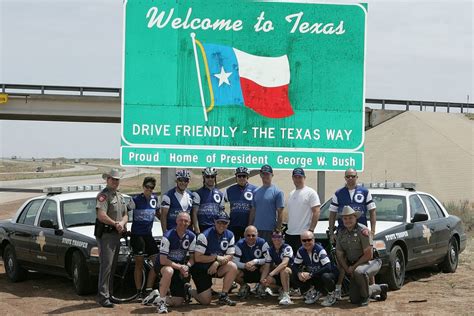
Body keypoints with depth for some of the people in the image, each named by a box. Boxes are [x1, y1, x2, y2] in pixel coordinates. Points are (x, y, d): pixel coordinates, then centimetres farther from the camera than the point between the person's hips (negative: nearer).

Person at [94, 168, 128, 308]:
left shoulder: (120, 196, 19)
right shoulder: (103, 195, -10)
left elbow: (125, 215, 17)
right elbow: (101, 216, -21)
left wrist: (122, 223, -5)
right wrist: (116, 224, -12)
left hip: (117, 234, 9)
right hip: (106, 234, -9)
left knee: (113, 266, 13)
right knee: (106, 265, -12)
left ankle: (109, 293, 20)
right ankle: (103, 297, -11)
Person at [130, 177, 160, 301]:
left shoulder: (154, 198, 8)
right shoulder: (136, 200, -7)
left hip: (148, 234, 5)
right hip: (137, 234, -5)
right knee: (139, 264, -1)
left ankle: (148, 290, 4)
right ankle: (139, 292, 5)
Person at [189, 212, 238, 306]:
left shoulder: (229, 235, -2)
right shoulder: (205, 235, -18)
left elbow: (229, 256, -3)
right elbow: (197, 258, -22)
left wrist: (217, 263, -21)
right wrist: (216, 257, -23)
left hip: (217, 267, 5)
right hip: (201, 269, -5)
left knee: (233, 267, -24)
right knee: (206, 301, -11)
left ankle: (223, 296, -11)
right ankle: (189, 291, 21)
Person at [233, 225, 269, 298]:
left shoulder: (262, 243, -11)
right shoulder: (239, 244, -9)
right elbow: (235, 262, -15)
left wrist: (255, 261, -30)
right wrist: (245, 266, -32)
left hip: (259, 273, -1)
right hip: (245, 273, 1)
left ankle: (261, 286, -1)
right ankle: (244, 286, 8)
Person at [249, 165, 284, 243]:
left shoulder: (277, 192, -3)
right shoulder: (256, 192, 14)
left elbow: (280, 212, -6)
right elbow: (253, 210, 16)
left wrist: (278, 229, -11)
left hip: (270, 229, -5)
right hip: (256, 228, 5)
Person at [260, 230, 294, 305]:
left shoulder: (287, 248, -18)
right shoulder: (270, 250, 1)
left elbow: (284, 263, -33)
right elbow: (267, 266, -3)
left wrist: (271, 274, -42)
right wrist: (262, 279, -22)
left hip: (290, 272, -6)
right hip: (277, 274, 6)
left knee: (284, 270, -39)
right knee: (266, 281, -21)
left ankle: (286, 295, -31)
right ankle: (281, 290, 7)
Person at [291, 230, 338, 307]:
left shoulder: (319, 250, -24)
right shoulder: (301, 251, -5)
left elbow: (328, 267, -34)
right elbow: (295, 266, 0)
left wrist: (311, 274, -35)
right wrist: (299, 273, -24)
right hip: (314, 278, 6)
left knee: (326, 277, -40)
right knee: (295, 277, -13)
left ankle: (331, 296, -7)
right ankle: (314, 293, 8)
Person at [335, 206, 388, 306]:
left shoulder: (363, 231, -17)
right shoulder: (341, 233, 3)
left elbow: (368, 255, -19)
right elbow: (339, 254, 9)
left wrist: (354, 267, -17)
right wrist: (347, 269, -5)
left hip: (370, 262, -7)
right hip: (354, 266, 7)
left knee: (359, 272, -43)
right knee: (354, 299, 2)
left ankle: (365, 297, -14)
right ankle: (380, 289, 27)